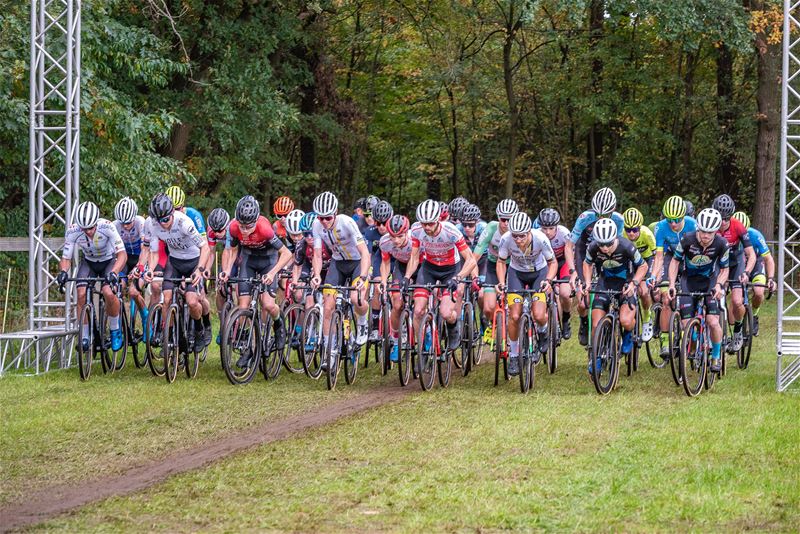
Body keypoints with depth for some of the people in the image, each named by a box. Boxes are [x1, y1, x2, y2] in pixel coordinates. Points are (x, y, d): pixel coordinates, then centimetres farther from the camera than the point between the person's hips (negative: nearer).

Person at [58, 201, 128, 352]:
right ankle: (84, 337, -6)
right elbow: (66, 257, -19)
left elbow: (122, 254, -35)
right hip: (88, 262, 2)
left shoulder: (106, 227, -33)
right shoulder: (72, 231, -27)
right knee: (81, 294, -21)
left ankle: (115, 329, 0)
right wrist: (63, 271, -42)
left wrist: (114, 272, -53)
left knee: (109, 293, -26)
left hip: (108, 261, -2)